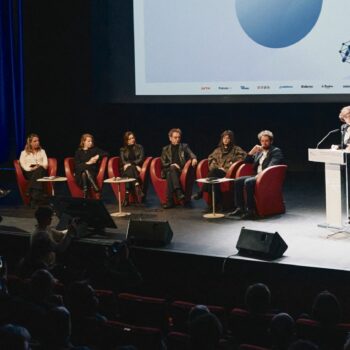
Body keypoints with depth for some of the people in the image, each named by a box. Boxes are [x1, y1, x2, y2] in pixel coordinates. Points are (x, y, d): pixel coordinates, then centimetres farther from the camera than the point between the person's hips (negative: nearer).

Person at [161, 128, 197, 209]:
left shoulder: (184, 146, 18)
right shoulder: (166, 149, 20)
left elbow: (191, 154, 0)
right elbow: (163, 163, 12)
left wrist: (194, 158, -24)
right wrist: (171, 165, -9)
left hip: (181, 171, -1)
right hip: (168, 171, 1)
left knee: (170, 174, -35)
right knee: (172, 168, -37)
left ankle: (170, 201, -42)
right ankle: (178, 192, -50)